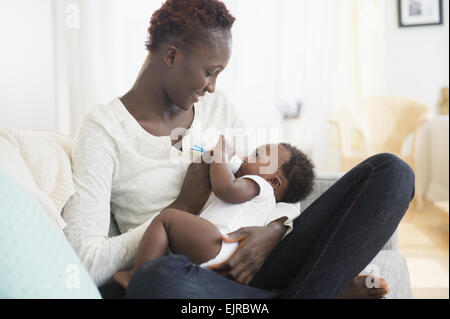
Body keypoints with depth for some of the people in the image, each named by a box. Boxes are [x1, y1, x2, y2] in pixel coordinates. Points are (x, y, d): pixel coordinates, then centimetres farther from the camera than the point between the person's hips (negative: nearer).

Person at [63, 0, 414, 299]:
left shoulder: (217, 106, 13)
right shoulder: (105, 128, -3)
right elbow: (85, 262, -12)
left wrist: (273, 230, -9)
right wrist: (183, 208, -9)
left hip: (249, 266, 4)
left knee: (391, 172, -7)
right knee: (158, 278, -43)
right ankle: (323, 290, -17)